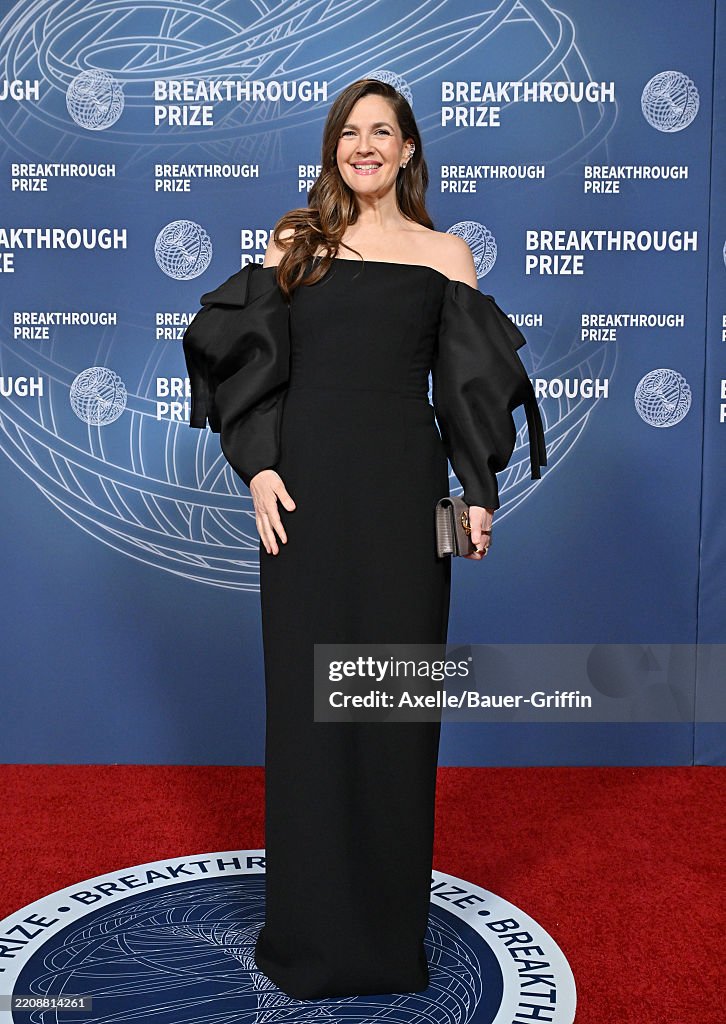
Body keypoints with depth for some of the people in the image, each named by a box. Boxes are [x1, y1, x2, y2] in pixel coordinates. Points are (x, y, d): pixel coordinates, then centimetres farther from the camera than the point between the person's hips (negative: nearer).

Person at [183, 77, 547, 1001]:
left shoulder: (445, 254, 9)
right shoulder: (294, 241, 9)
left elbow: (466, 383, 7)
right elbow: (253, 362, 5)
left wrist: (479, 492, 1)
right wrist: (258, 467, -6)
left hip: (404, 489, 0)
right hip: (307, 484, 0)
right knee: (305, 689, 5)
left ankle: (392, 916, 24)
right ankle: (310, 922, 22)